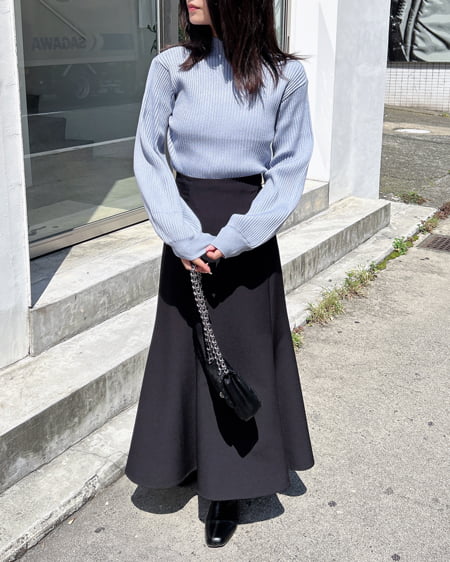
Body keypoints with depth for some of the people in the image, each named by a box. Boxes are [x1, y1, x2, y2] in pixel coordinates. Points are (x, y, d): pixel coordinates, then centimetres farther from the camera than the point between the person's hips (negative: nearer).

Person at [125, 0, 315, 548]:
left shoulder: (284, 77, -7)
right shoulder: (171, 67, -5)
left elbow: (290, 167, -5)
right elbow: (148, 158, -3)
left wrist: (233, 238, -14)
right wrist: (183, 236, -14)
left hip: (248, 234, -1)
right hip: (186, 231, 1)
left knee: (241, 353, 6)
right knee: (183, 349, 12)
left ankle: (229, 488, 24)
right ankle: (188, 456, 37)